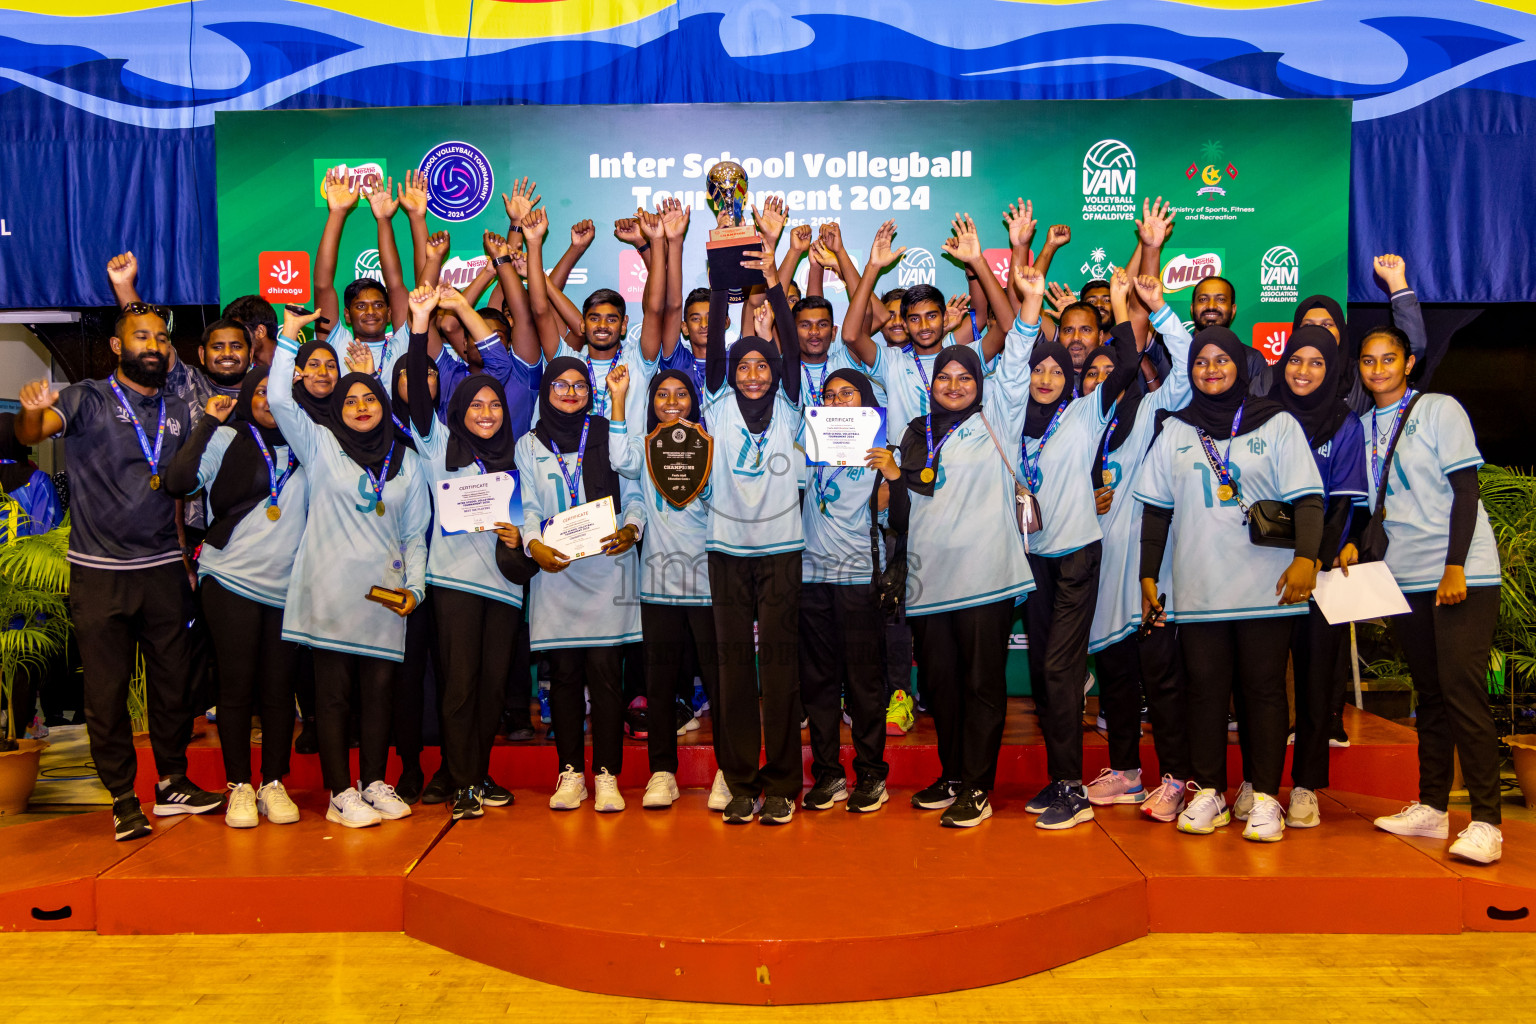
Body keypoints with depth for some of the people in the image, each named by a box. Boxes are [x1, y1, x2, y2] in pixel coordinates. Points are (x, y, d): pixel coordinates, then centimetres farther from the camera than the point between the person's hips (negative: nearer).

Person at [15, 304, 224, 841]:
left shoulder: (178, 412, 11)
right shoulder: (88, 399, -2)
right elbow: (31, 433, -16)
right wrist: (32, 411, -40)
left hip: (164, 570, 4)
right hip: (100, 574, -3)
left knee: (173, 681, 9)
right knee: (107, 690, 4)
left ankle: (173, 784, 22)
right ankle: (123, 799, 16)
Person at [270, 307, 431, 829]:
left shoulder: (406, 461, 13)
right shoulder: (321, 445, 8)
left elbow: (416, 533, 14)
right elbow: (279, 400, -4)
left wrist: (414, 586, 3)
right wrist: (288, 339, -3)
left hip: (385, 595, 2)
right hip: (330, 592, -2)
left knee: (380, 690, 6)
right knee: (333, 693, 0)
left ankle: (374, 782, 19)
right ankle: (340, 793, 8)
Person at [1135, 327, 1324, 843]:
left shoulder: (1278, 424, 6)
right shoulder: (1175, 431, 13)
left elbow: (1307, 497, -2)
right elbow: (1156, 509, 13)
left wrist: (1305, 557, -16)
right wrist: (1148, 575, 9)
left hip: (1266, 586, -2)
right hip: (1198, 587, 2)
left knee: (1264, 689, 0)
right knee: (1205, 689, 3)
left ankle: (1266, 797, 7)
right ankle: (1207, 792, 10)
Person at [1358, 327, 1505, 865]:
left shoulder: (1440, 410, -1)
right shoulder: (1364, 426, 13)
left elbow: (1465, 491, -7)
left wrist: (1455, 567, -14)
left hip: (1462, 576, -5)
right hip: (1404, 579, 5)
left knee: (1463, 690, -12)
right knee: (1429, 694, 9)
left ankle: (1485, 822, -8)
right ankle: (1431, 809, 15)